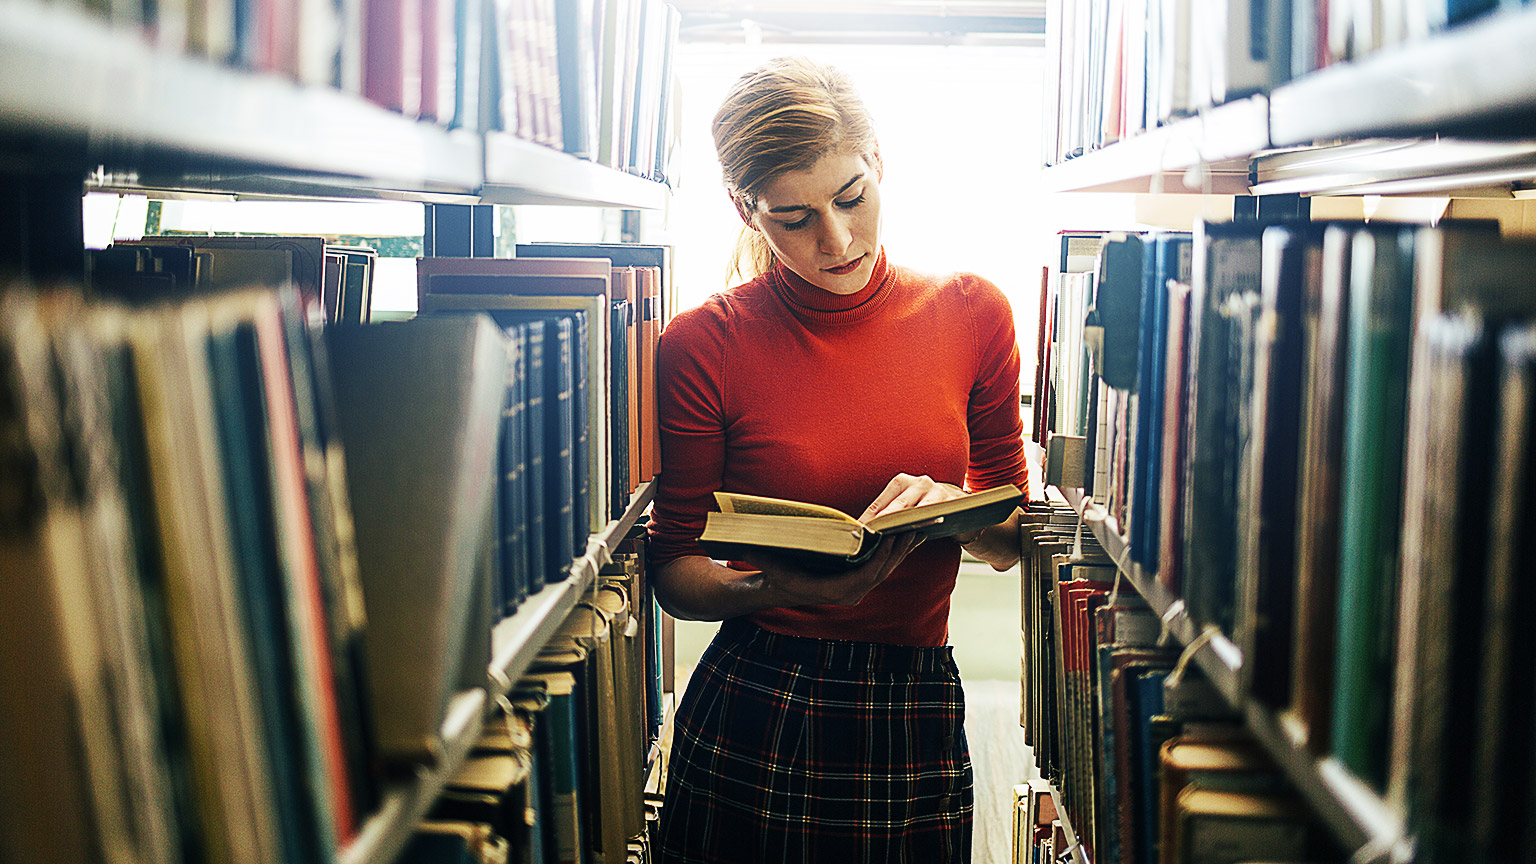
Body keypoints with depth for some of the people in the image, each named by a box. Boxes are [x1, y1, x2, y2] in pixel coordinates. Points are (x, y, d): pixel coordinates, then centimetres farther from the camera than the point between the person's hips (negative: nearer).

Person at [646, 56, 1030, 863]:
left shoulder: (971, 314, -2)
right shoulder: (702, 344, -8)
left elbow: (1010, 540, 8)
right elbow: (674, 570, -2)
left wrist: (952, 505, -14)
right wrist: (776, 589, -22)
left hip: (918, 720, 2)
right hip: (750, 718, -1)